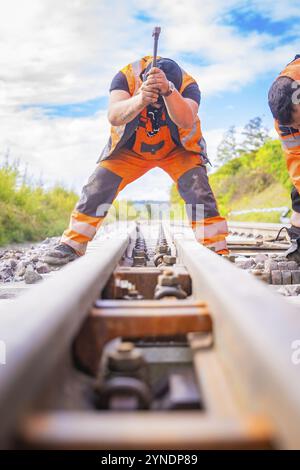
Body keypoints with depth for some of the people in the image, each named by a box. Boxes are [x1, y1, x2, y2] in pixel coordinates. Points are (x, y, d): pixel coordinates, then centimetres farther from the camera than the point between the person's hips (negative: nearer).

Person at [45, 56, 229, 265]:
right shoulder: (126, 76, -24)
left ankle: (216, 249, -13)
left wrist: (168, 91, -60)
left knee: (198, 190, -22)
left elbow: (186, 120, -44)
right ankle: (72, 245, -2)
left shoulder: (188, 85, -25)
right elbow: (113, 116, -41)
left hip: (177, 150, 0)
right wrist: (140, 100, -59)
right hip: (130, 150, 1)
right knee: (97, 188, -12)